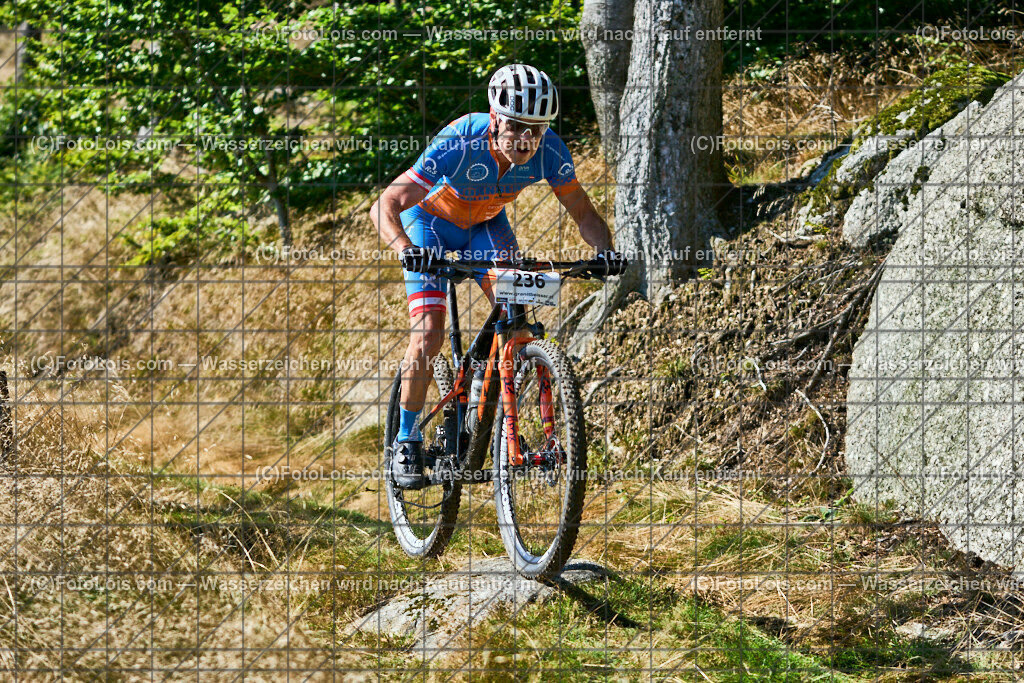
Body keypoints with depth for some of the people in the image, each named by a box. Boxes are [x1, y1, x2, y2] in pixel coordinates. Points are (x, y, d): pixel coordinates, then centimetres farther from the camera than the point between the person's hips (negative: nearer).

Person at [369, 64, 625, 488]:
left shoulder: (549, 151, -28)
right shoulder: (460, 145, -38)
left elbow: (583, 212, -14)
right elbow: (385, 207, -38)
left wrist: (604, 249, -35)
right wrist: (406, 251, -56)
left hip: (486, 224, 3)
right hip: (432, 220, -3)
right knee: (428, 333, -17)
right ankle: (407, 440, 0)